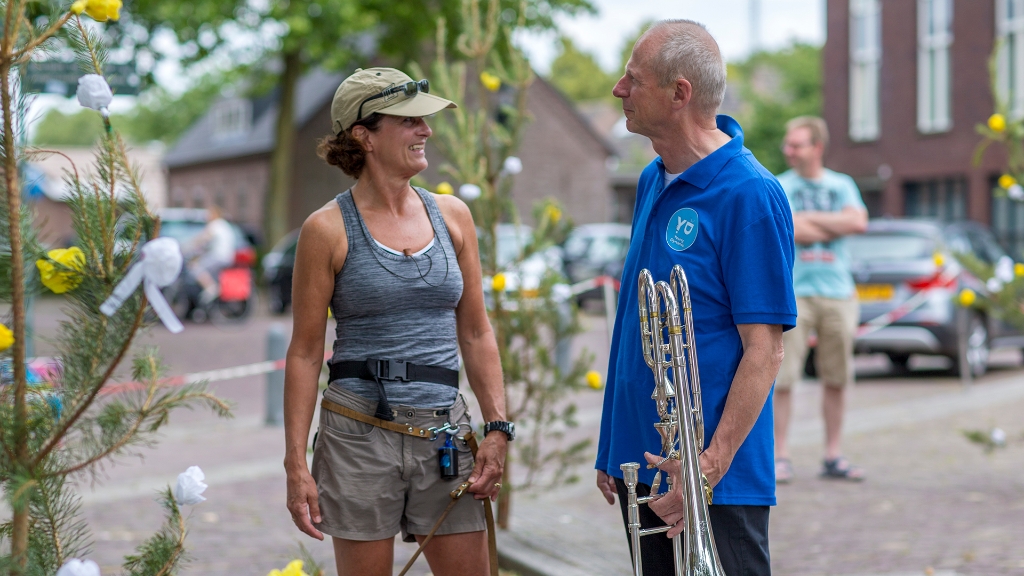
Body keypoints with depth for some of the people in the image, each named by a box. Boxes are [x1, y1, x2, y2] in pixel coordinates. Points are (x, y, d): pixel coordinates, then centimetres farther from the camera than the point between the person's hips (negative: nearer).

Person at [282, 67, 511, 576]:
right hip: (359, 435, -3)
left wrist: (498, 428, 2)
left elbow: (476, 334, 11)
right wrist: (296, 464, -7)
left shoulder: (451, 215, 8)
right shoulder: (328, 229, -3)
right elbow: (304, 353, -2)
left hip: (443, 431, 4)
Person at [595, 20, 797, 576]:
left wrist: (712, 466, -24)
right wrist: (612, 449, 14)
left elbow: (764, 350, -18)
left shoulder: (749, 194, -16)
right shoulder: (652, 181, 9)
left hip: (716, 485, -8)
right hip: (641, 465, 8)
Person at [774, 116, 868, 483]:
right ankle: (780, 457, -2)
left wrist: (810, 219, -6)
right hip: (793, 292, -3)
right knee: (782, 378, -7)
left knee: (836, 379, 6)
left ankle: (833, 456, 14)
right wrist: (836, 227, -3)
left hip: (838, 293, 3)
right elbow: (790, 230, -12)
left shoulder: (842, 185, 13)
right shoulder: (778, 187, 4)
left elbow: (858, 222, -5)